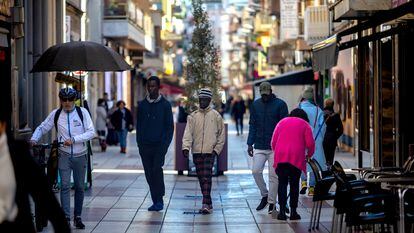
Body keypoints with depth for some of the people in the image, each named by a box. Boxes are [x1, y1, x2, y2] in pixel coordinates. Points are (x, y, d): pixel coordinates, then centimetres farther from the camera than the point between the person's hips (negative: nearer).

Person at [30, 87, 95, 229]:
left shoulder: (82, 112, -4)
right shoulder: (55, 114, 0)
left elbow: (91, 132, -10)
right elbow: (42, 128, 8)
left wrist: (73, 139, -21)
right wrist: (34, 139, -11)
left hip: (80, 155, 0)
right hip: (64, 155, 0)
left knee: (79, 187, 7)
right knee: (65, 186, -11)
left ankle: (78, 217, 19)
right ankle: (66, 217, -13)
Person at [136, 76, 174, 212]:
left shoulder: (165, 105, 2)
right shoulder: (142, 105, 11)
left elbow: (170, 126, 2)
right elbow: (138, 125, 14)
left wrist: (165, 144, -7)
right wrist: (140, 143, 4)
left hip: (159, 145, -3)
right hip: (145, 146, 4)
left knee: (157, 169, -18)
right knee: (149, 174, 4)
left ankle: (159, 199, -11)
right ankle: (156, 201, 11)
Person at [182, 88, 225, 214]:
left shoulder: (216, 116, 3)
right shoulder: (193, 116, 8)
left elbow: (221, 135, 7)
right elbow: (188, 133, -2)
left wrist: (216, 149, -3)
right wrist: (186, 147, -17)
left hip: (210, 152, -3)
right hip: (196, 152, 4)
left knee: (207, 178, -14)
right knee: (201, 179, 8)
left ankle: (206, 204, -19)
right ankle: (208, 203, 18)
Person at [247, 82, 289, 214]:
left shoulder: (280, 104, -2)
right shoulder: (255, 105, 9)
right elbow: (252, 125, 11)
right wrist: (250, 143, 4)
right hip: (259, 147, 3)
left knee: (273, 175, 0)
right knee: (256, 171, -7)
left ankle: (272, 203, 9)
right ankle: (265, 195, 14)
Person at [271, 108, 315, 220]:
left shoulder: (282, 122, 19)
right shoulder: (304, 124, 12)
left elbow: (273, 141, 13)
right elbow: (310, 143, 2)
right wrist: (309, 155, 18)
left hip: (281, 157, 2)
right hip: (297, 158, -2)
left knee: (282, 183, 4)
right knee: (294, 184, 6)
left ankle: (282, 211, -3)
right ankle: (293, 212, 5)